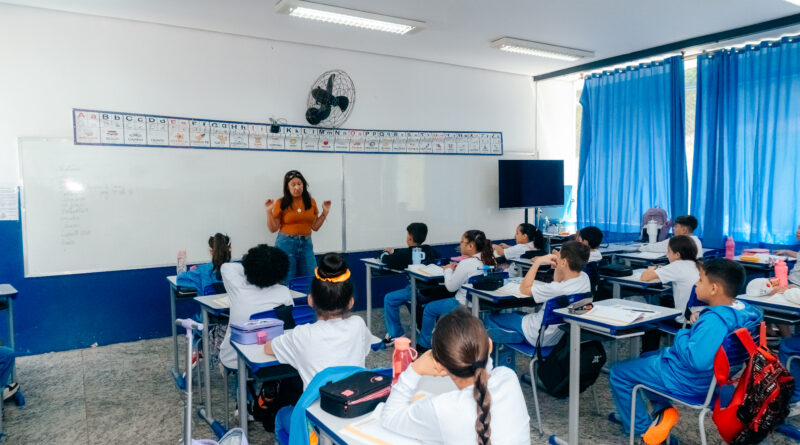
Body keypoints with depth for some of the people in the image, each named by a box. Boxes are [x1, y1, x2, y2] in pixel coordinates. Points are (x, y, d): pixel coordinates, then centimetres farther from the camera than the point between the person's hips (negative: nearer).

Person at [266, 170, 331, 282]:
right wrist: (269, 212, -11)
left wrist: (325, 212, 4)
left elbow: (315, 226, 12)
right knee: (286, 281, -1)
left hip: (306, 244, 3)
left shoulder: (311, 202, 7)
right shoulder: (281, 203, -2)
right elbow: (273, 228, -1)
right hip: (286, 243, -3)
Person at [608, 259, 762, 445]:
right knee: (647, 357, 31)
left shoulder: (715, 321, -34)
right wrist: (701, 319, 0)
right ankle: (662, 412, 22)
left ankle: (644, 428, 13)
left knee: (618, 373, 2)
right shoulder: (746, 309, -5)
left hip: (689, 381, -10)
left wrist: (681, 335, -23)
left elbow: (696, 360, -41)